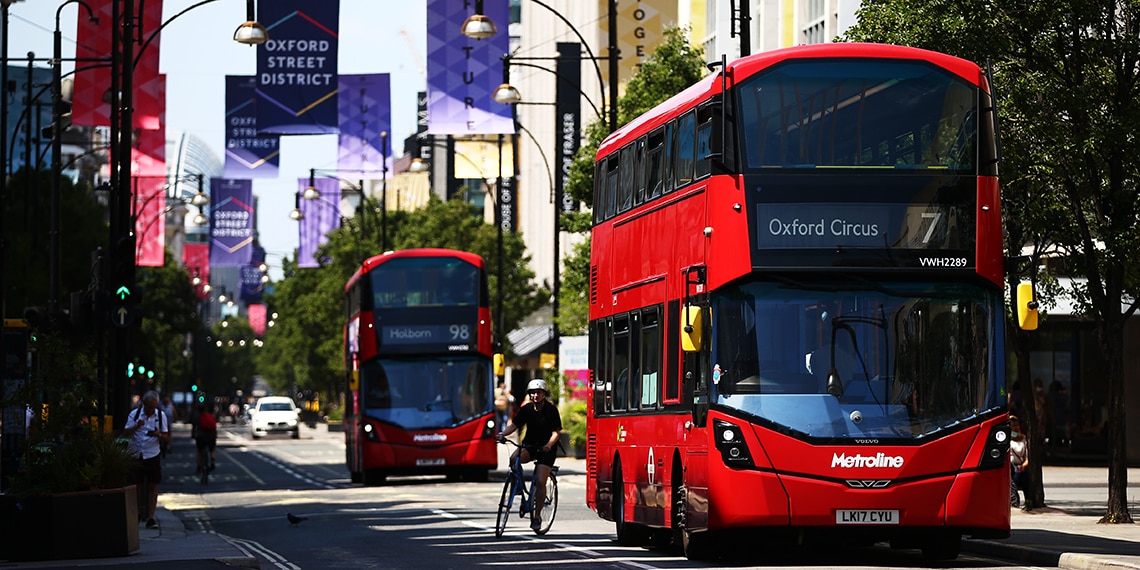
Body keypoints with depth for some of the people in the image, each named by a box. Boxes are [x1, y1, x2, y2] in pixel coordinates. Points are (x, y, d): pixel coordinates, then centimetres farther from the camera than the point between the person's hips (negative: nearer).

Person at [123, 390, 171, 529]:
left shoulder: (161, 416, 3)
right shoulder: (134, 414, 0)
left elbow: (167, 437, 4)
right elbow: (125, 433, -3)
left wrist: (159, 435, -18)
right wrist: (136, 426, -20)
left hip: (153, 454, 0)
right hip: (136, 454, 0)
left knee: (153, 485, -4)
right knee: (137, 485, 7)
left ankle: (150, 517, -2)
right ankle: (137, 513, 23)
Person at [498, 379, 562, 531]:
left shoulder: (551, 410, -8)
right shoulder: (526, 409, 3)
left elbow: (556, 432, -11)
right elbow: (514, 425, 0)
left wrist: (549, 445, -30)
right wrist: (503, 434, -19)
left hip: (546, 449, -3)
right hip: (529, 445, 3)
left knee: (540, 481, -14)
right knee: (514, 458, -31)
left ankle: (537, 516, -6)